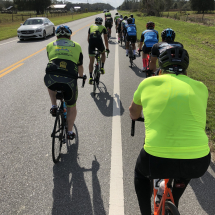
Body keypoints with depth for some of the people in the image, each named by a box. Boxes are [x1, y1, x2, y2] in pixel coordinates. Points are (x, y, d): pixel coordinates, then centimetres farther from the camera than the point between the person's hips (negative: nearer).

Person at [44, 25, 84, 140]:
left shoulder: (50, 45, 23)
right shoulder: (76, 46, 21)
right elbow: (80, 67, 29)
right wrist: (81, 77, 50)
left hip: (51, 78, 1)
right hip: (69, 80, 0)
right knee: (72, 106, 23)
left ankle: (54, 107, 30)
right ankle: (70, 132, 31)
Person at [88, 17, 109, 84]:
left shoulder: (91, 26, 29)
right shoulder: (103, 27, 25)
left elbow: (88, 38, 32)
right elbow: (105, 39, 28)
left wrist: (90, 45, 45)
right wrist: (107, 48, 39)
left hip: (91, 41, 1)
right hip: (99, 40, -1)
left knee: (91, 61, 9)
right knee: (103, 53, 32)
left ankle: (90, 77, 4)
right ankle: (102, 68, 18)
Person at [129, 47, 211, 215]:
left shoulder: (148, 83, 7)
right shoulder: (200, 87, 11)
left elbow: (133, 113, 26)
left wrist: (137, 117, 49)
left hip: (156, 161, -1)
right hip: (198, 163, 2)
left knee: (140, 172, 34)